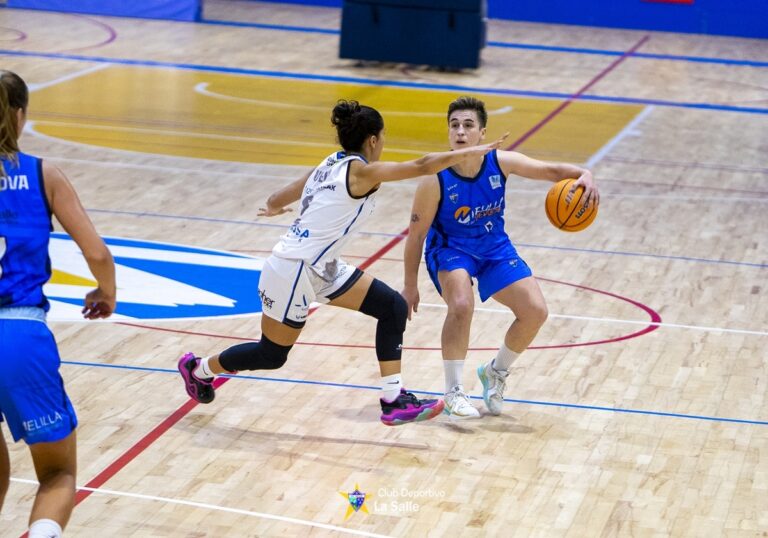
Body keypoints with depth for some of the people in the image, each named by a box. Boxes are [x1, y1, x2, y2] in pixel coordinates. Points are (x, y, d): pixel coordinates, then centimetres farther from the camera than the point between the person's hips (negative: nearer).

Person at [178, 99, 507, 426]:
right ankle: (199, 369, 32)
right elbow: (422, 166, -24)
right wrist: (471, 153, -16)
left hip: (320, 268, 10)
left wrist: (275, 207, 36)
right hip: (293, 272, -9)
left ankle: (393, 401, 2)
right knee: (272, 355, 8)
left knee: (392, 307, 0)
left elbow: (276, 201, 13)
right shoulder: (360, 171, -18)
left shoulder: (332, 165, 6)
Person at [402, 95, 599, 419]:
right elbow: (416, 234, -15)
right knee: (462, 306, -33)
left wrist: (583, 176, -34)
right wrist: (410, 286, -8)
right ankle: (453, 393, -16)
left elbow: (551, 170, -12)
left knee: (535, 312, -5)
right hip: (450, 248, -4)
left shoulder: (501, 163, -18)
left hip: (494, 248, 5)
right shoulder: (435, 182, -26)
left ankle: (496, 373, 22)